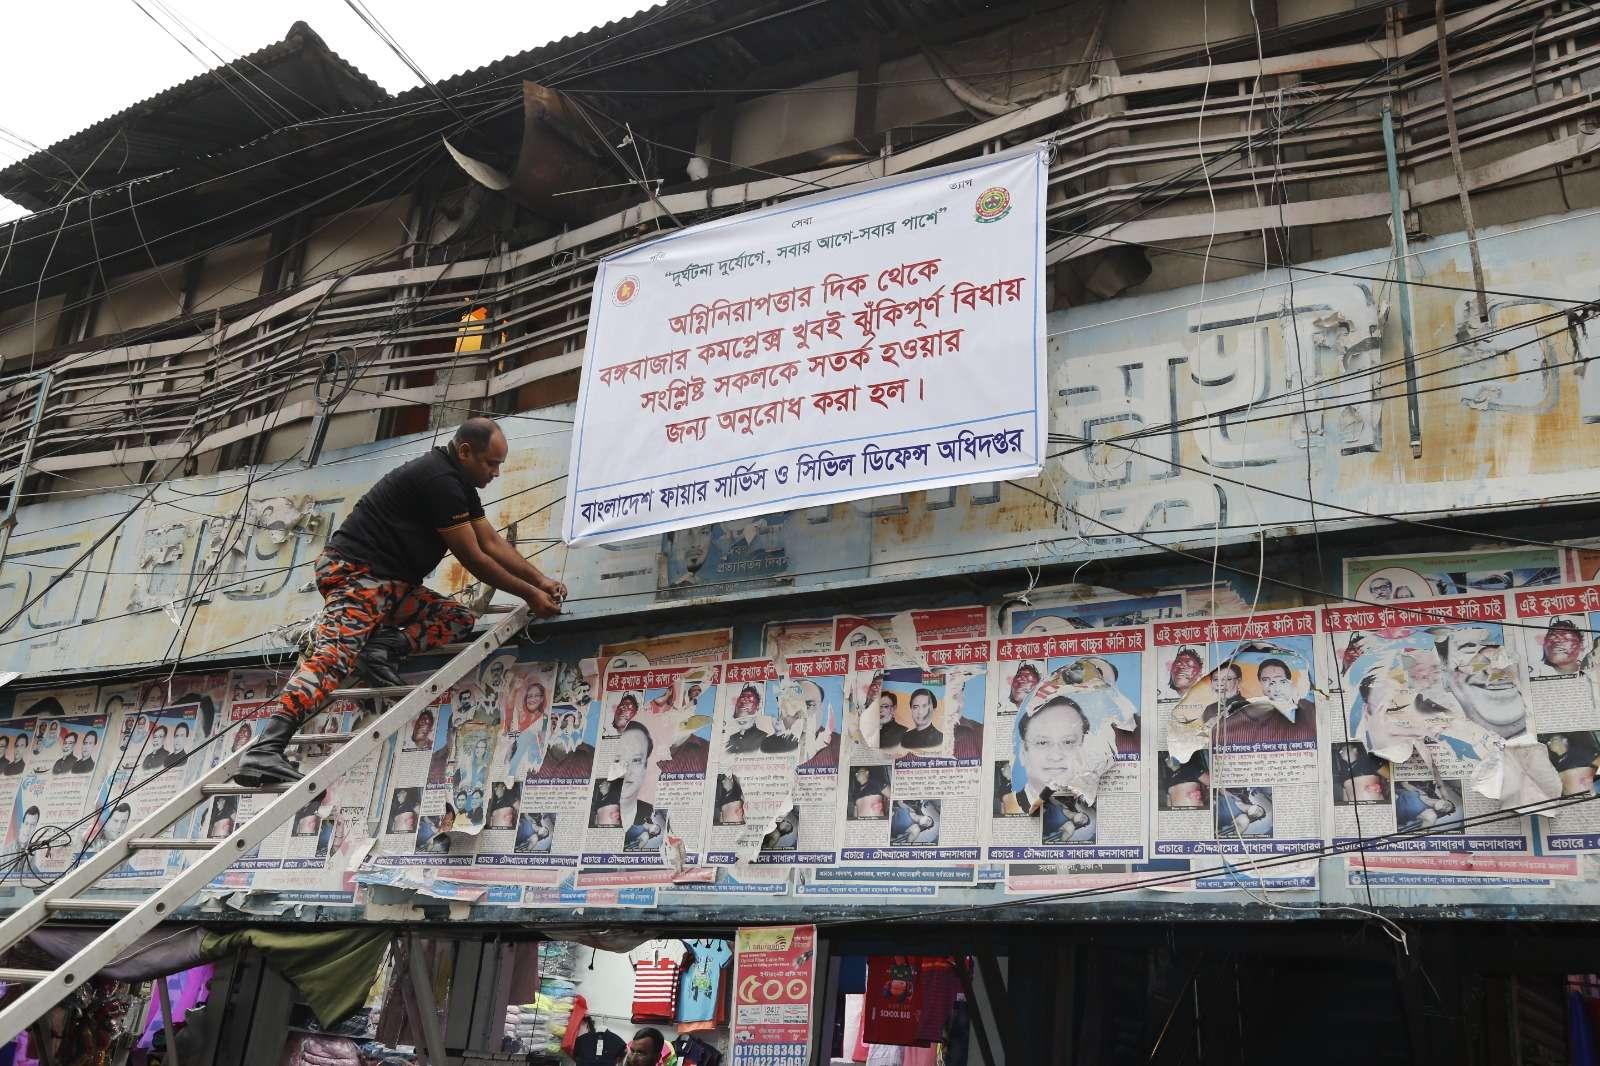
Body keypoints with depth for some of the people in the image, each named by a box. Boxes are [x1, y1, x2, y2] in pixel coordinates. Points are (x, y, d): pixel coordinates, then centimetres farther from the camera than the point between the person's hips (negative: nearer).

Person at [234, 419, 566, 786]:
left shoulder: (459, 483, 15)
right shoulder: (440, 480, -16)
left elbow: (493, 543, 20)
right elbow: (472, 558, -12)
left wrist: (542, 581, 14)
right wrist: (529, 594, -4)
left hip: (391, 583, 10)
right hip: (356, 572, -10)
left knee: (460, 618, 4)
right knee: (333, 656, -25)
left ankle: (385, 646, -15)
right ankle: (265, 750, -35)